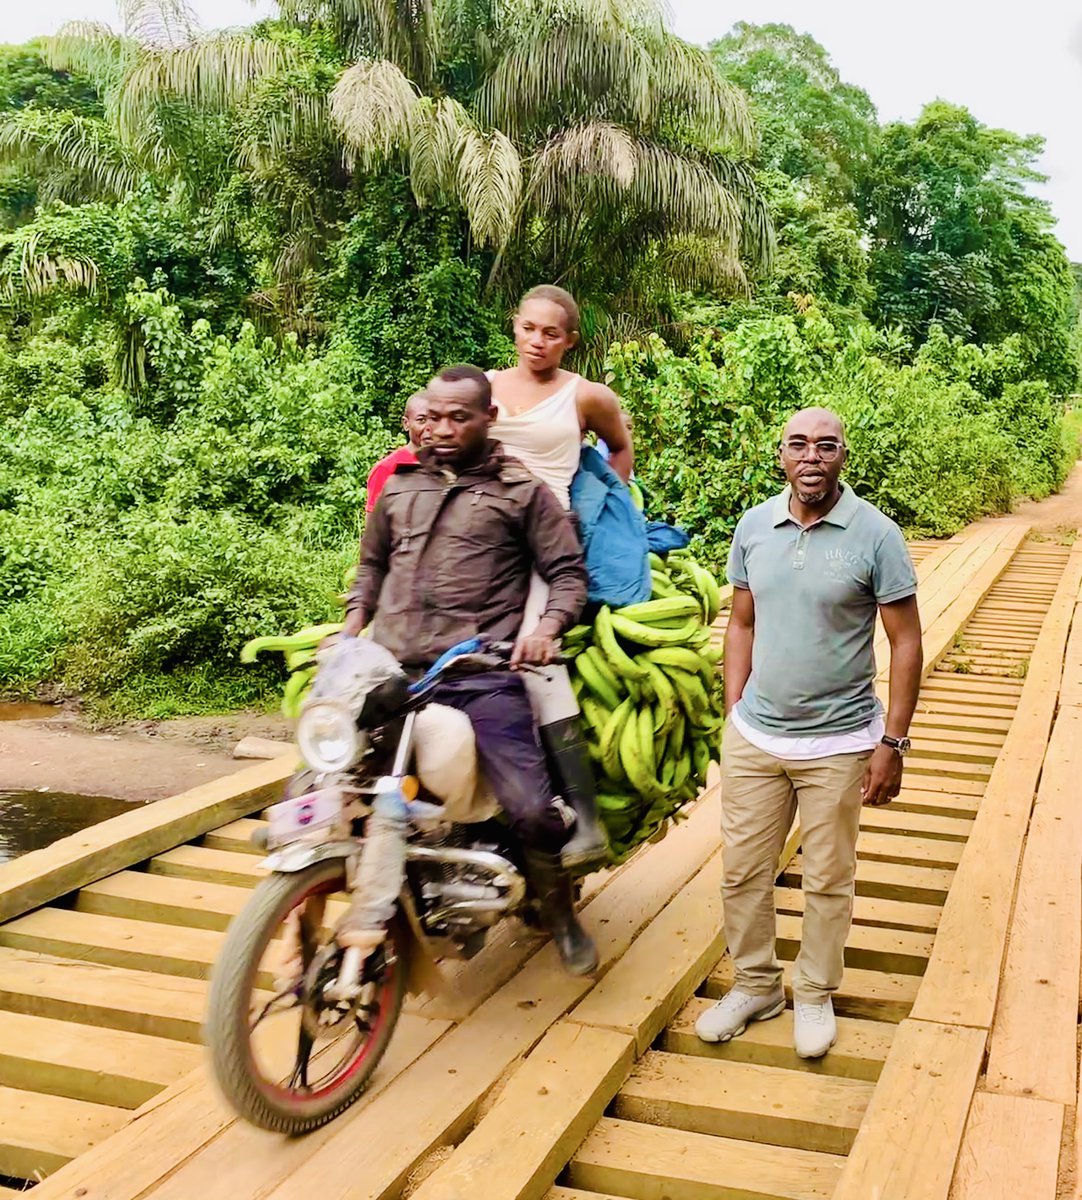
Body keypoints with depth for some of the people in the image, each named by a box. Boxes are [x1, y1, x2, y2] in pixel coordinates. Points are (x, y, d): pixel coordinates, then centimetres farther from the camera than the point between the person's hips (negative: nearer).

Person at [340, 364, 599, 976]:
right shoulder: (399, 483, 21)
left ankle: (561, 913, 16)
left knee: (532, 808, -14)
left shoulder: (522, 489, 9)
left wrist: (546, 627, -12)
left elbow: (569, 572, 7)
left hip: (481, 674, -4)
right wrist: (351, 629, 15)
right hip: (392, 668, 4)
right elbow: (372, 564, 31)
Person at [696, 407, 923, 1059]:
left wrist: (893, 742, -10)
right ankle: (755, 985, 32)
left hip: (839, 742, -3)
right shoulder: (753, 527, 0)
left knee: (829, 880, 11)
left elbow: (906, 641, -7)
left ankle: (815, 994, 31)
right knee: (743, 871, 11)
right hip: (754, 736, 3)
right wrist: (734, 711, 6)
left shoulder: (875, 534, -11)